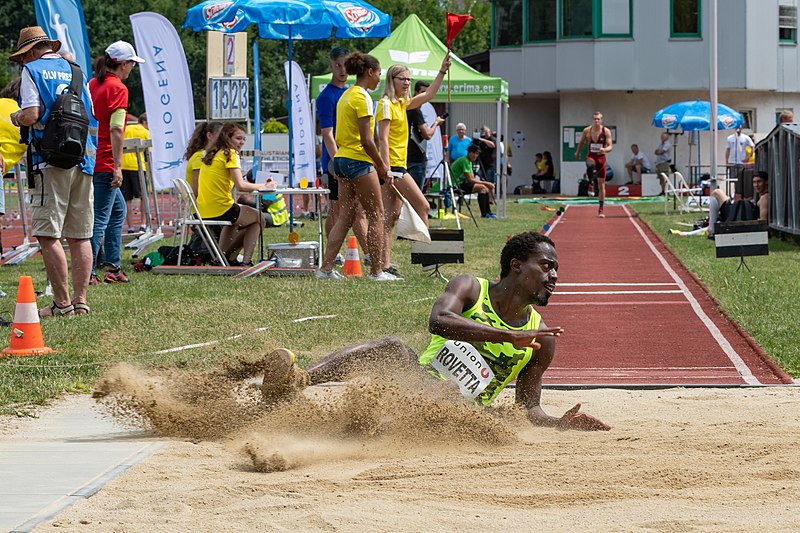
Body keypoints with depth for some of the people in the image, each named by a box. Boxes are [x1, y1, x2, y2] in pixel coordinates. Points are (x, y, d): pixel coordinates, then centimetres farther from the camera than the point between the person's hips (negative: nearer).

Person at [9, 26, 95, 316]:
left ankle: (62, 303, -8)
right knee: (80, 235, 8)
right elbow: (90, 112, 16)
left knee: (48, 235, -4)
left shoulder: (32, 70, 0)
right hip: (84, 159, 6)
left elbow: (32, 114, -12)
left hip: (51, 161, -6)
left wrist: (15, 117, 9)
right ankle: (80, 300, 7)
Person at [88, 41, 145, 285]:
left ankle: (113, 266, 20)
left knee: (118, 210, 21)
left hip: (90, 158, 9)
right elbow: (116, 129, -19)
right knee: (100, 218, -7)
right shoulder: (118, 88, -12)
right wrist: (117, 166, -20)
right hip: (105, 162, -9)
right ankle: (88, 272, -9)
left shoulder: (92, 84, 13)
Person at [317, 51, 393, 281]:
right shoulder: (362, 97, -13)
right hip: (359, 161, -9)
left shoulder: (346, 95, 15)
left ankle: (326, 268, 3)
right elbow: (366, 140, -18)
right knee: (376, 216, -1)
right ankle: (376, 271, 0)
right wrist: (381, 165, -8)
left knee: (345, 218, 9)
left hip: (342, 159, 9)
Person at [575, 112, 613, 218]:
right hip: (591, 156, 0)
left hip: (601, 157, 1)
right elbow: (582, 142, 15)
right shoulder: (587, 130, -3)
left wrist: (605, 149, -33)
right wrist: (578, 152, 26)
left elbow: (610, 146, -11)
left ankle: (601, 209, 12)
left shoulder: (606, 131, -6)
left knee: (601, 184, 6)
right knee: (590, 165, -42)